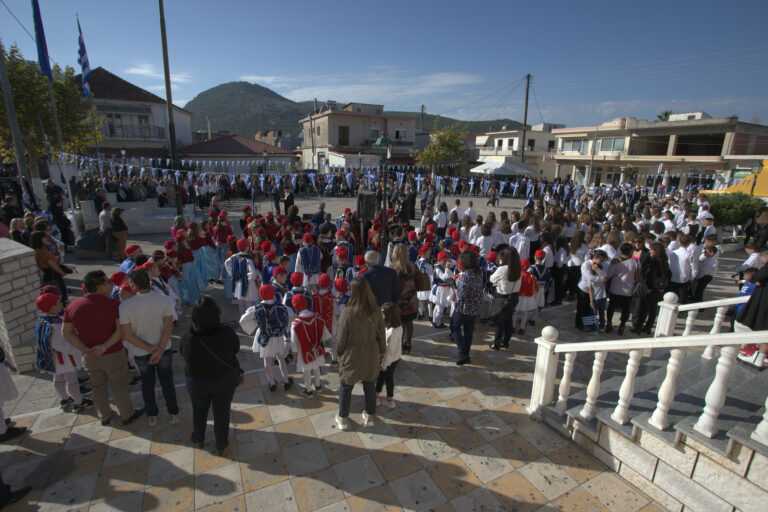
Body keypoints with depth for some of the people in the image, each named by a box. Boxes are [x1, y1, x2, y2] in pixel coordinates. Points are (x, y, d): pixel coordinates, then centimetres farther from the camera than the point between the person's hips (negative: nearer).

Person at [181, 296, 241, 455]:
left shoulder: (189, 339, -28)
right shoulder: (227, 333, -27)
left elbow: (185, 356, -6)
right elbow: (236, 349, -8)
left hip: (197, 382, 1)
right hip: (225, 380, 0)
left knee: (199, 411, 27)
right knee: (222, 413, 20)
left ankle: (198, 440, 50)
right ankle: (221, 446, 37)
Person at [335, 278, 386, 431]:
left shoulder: (348, 312, -25)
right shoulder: (376, 311, -13)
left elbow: (341, 337, -14)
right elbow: (381, 335, -3)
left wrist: (339, 352, 5)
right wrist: (381, 352, 13)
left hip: (352, 356, -3)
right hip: (371, 355, 3)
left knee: (346, 387, 18)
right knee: (370, 386, 22)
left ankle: (342, 418, 35)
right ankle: (369, 416, 39)